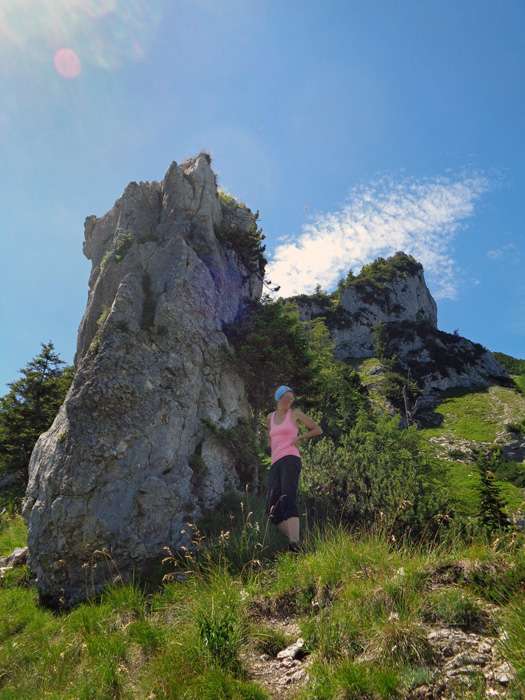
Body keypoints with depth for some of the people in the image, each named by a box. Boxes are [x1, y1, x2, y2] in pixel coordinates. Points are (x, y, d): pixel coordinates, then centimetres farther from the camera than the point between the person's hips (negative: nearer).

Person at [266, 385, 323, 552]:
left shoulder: (295, 413, 11)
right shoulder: (270, 417, 23)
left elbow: (318, 430, 15)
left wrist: (299, 437, 3)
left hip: (290, 460, -5)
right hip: (275, 464, 6)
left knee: (287, 501, -26)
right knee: (272, 510, -7)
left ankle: (295, 544, -36)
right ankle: (292, 540, -1)